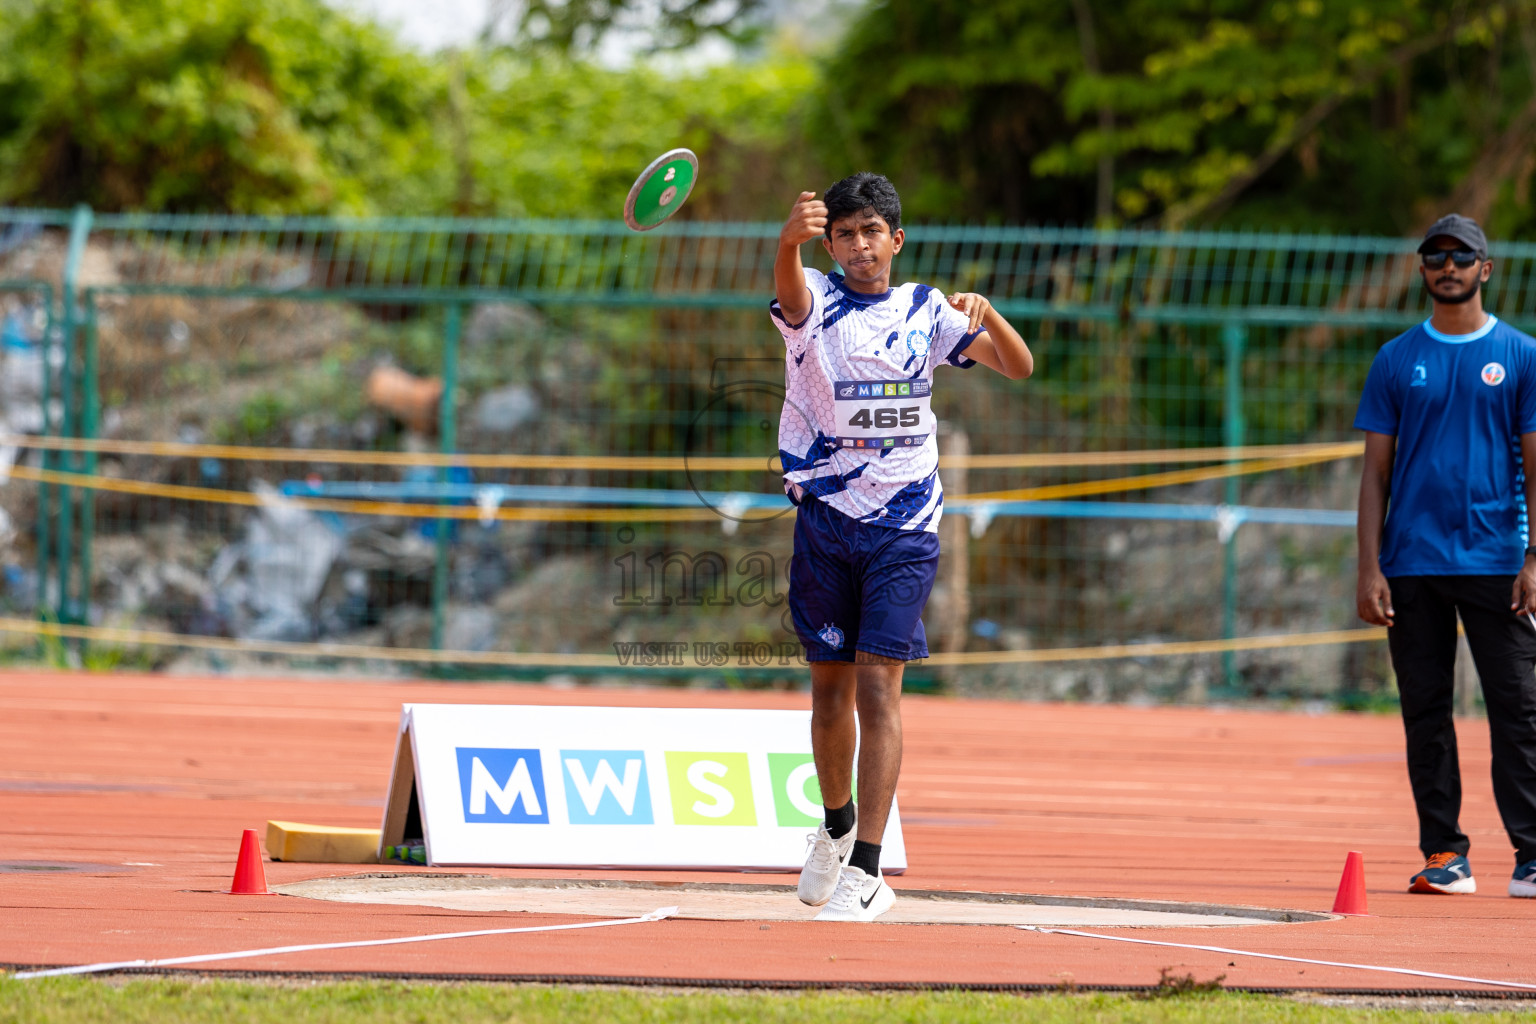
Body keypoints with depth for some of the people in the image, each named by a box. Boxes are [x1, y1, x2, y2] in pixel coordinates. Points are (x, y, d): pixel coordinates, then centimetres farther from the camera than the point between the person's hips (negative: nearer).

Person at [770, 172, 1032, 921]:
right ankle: (836, 826, 36)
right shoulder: (814, 304, -2)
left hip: (904, 527, -1)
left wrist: (984, 311, -18)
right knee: (830, 685, 10)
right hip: (825, 517, 1)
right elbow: (788, 287, -28)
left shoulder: (925, 311, 4)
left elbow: (1019, 367, 2)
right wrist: (790, 237, -52)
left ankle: (865, 873, -16)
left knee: (878, 686, -11)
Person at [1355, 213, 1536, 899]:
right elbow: (1376, 472, 8)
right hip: (1412, 562, 2)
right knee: (1425, 712, 3)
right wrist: (1370, 569, -1)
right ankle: (1443, 855, 7)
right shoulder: (1396, 361, 9)